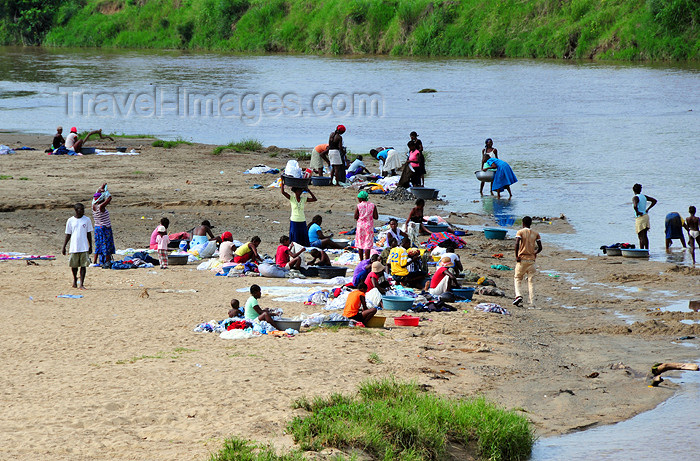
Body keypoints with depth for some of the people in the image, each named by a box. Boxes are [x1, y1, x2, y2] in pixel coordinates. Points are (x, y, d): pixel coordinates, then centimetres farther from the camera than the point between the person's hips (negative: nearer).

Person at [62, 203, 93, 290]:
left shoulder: (87, 220, 4)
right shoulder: (70, 220, 3)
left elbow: (89, 234, 9)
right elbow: (68, 235, 8)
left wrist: (90, 246, 6)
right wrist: (64, 247, 5)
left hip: (84, 247, 0)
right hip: (74, 247, 0)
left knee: (83, 265, -5)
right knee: (74, 265, 8)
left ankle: (81, 284, -1)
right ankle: (75, 279, 34)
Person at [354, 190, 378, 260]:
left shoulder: (358, 206, -7)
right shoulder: (373, 205, -3)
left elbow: (355, 217, -8)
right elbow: (376, 217, -5)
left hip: (360, 225, 0)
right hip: (369, 226, 0)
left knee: (360, 244, 14)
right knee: (368, 244, 0)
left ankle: (361, 260, 22)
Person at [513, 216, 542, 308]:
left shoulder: (520, 232, -2)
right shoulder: (536, 233, 9)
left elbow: (517, 244, -17)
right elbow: (540, 248, 7)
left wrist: (516, 256, -10)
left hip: (522, 259, -3)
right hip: (532, 259, 3)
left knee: (518, 278, 11)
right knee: (531, 281, 6)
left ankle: (518, 295, -13)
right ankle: (532, 303, -1)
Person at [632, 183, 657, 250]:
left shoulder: (635, 198, -13)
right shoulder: (644, 196, 9)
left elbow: (635, 206, -33)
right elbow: (654, 201, 15)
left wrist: (637, 212, -15)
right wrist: (648, 209, 12)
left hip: (640, 217, -7)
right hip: (646, 216, 7)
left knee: (641, 237, -7)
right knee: (645, 236, 15)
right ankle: (647, 250, 18)